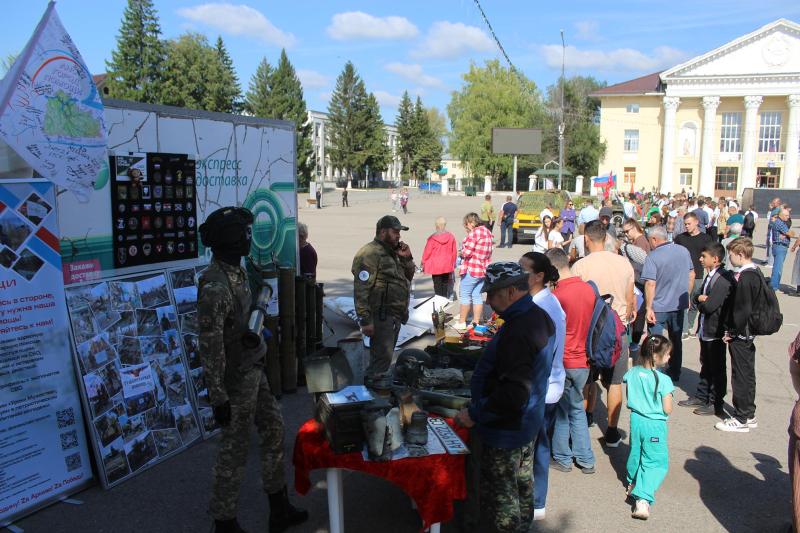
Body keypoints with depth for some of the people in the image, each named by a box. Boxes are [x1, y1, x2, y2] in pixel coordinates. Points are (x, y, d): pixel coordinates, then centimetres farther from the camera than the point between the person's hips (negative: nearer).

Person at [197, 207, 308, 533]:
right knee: (234, 451, 4)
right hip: (236, 382, -10)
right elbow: (210, 347, -24)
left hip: (254, 372, 10)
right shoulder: (215, 285, -24)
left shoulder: (236, 272, 5)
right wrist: (218, 398, -21)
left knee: (274, 432, 18)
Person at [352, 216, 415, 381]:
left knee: (385, 357, 17)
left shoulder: (391, 252, 18)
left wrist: (406, 258, 6)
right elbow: (361, 290, -20)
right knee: (382, 357, -12)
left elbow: (409, 276, 25)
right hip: (381, 316, -10)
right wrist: (365, 320, -25)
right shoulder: (370, 253, -14)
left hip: (395, 316, 10)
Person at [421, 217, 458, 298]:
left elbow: (427, 252, -8)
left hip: (435, 266, -3)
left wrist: (423, 263, 5)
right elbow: (454, 251, 6)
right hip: (447, 266, 3)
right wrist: (453, 263, 19)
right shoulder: (451, 237, -3)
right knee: (445, 284, 12)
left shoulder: (432, 238, -14)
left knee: (437, 285, 3)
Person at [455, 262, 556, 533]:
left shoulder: (518, 332, -30)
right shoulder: (541, 318, 2)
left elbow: (513, 394, -33)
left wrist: (475, 414, -21)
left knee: (499, 498, 6)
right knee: (523, 487, 26)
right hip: (528, 421, 10)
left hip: (505, 431, -10)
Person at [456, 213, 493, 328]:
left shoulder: (474, 233, -16)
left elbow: (467, 252, -19)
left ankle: (462, 322, 8)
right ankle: (476, 321, 16)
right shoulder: (487, 232, 12)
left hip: (472, 270, -8)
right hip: (483, 269, 8)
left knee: (465, 295, 3)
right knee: (477, 295, 13)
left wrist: (460, 253, 2)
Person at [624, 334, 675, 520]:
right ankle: (643, 499, -8)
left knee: (635, 454, 26)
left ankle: (632, 483, 47)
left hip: (636, 420, 5)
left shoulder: (632, 373, -6)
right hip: (655, 425, -5)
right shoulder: (663, 380, -21)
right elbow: (667, 410, -15)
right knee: (656, 462, 4)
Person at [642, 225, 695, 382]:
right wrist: (686, 295, 21)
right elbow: (691, 275, 10)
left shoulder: (653, 257, -17)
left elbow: (650, 284, -20)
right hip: (679, 304, 6)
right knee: (676, 340, 18)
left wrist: (648, 308, -16)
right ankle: (675, 373, 29)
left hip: (659, 306, -6)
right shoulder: (683, 251, 1)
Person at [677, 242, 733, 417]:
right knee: (705, 366, 20)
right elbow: (697, 298, 11)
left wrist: (701, 301, -6)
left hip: (716, 332, -9)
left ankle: (716, 404, 17)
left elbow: (709, 306, -27)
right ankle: (701, 397, 33)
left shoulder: (725, 279, -22)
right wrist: (701, 299, -11)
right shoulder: (710, 276, 8)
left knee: (717, 369, 6)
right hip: (705, 330, 9)